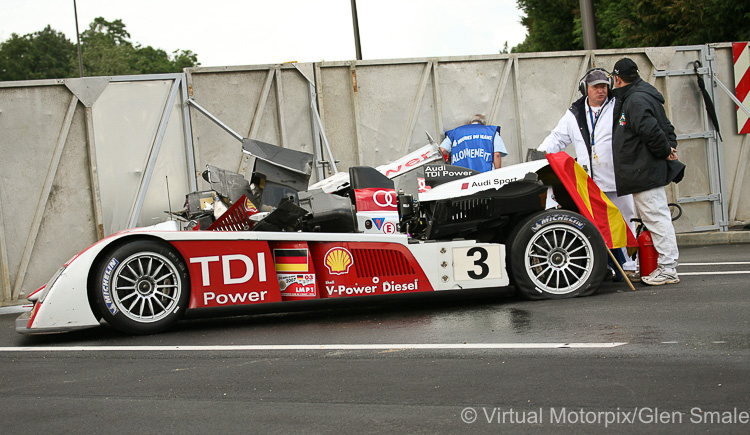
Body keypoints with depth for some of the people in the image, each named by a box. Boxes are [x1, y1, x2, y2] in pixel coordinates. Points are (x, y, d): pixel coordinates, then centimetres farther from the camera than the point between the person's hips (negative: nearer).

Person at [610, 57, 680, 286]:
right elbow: (665, 128, 22)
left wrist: (665, 151, -12)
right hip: (646, 172, 11)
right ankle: (666, 267, 17)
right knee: (656, 218, 13)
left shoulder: (636, 100, -16)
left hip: (644, 172, -11)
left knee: (657, 218, -8)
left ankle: (668, 269, -5)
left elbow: (651, 130, -27)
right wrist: (670, 147, 8)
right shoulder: (634, 97, 18)